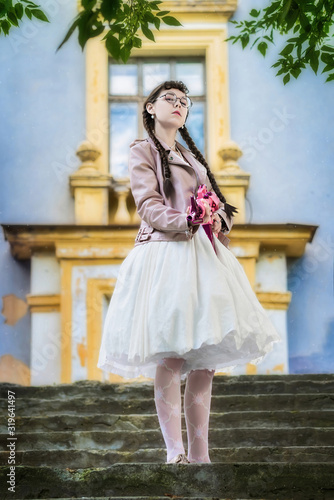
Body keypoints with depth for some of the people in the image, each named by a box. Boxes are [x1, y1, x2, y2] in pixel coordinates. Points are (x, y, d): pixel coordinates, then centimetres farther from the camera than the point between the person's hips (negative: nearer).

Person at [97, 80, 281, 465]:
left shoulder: (192, 158, 27)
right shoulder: (143, 151, 8)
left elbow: (219, 203, 20)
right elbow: (148, 206, -6)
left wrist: (216, 219, -3)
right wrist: (187, 221, -21)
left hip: (204, 257, 6)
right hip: (165, 255, -6)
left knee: (205, 361, 1)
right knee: (170, 359, -13)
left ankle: (200, 454, 4)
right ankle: (174, 451, -13)